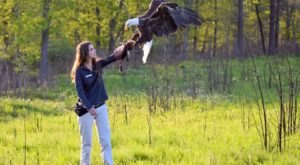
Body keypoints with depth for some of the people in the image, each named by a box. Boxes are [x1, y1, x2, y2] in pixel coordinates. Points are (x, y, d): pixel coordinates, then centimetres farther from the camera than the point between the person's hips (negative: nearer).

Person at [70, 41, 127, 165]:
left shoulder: (98, 64, 3)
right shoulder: (79, 70, -12)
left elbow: (113, 58, -6)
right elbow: (80, 91, -17)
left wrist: (122, 49, -28)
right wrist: (89, 107, -27)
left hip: (101, 107, 5)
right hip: (86, 109, -5)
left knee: (106, 141, 2)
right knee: (86, 143, 4)